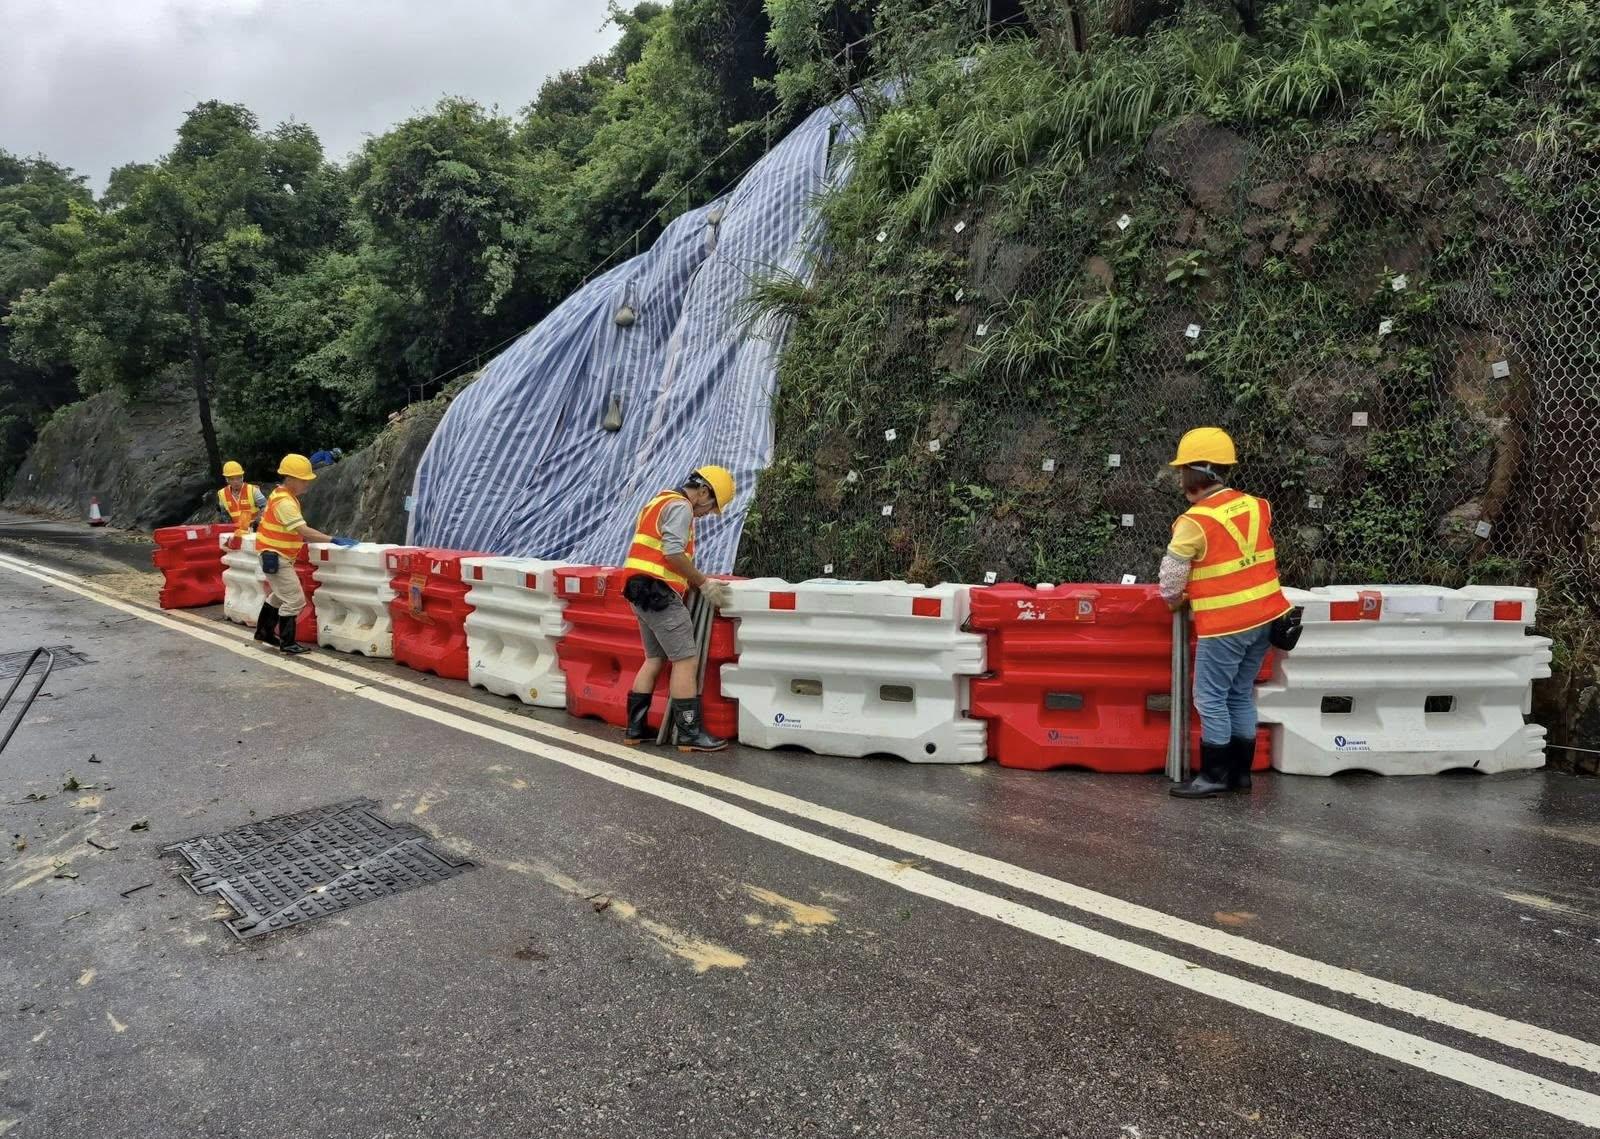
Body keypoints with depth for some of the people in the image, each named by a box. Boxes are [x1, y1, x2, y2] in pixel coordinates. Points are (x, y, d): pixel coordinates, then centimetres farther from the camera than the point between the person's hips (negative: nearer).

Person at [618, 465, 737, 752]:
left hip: (641, 591, 10)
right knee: (687, 660, -8)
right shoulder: (680, 506, -9)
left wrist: (695, 580, 15)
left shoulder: (660, 502, 24)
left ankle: (635, 727, 17)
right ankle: (690, 733, -7)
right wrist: (704, 583, -12)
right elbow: (673, 552, -20)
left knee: (655, 658, 16)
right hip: (658, 592, -10)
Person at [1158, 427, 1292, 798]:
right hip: (1264, 616, 7)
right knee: (1241, 695, 16)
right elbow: (1251, 558, 13)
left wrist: (1173, 600, 12)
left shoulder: (1195, 521, -15)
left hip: (1224, 625, -7)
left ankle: (1214, 775, 10)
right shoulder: (1255, 506, 5)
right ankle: (1240, 772, 23)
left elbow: (1172, 576, -8)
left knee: (1211, 699, 4)